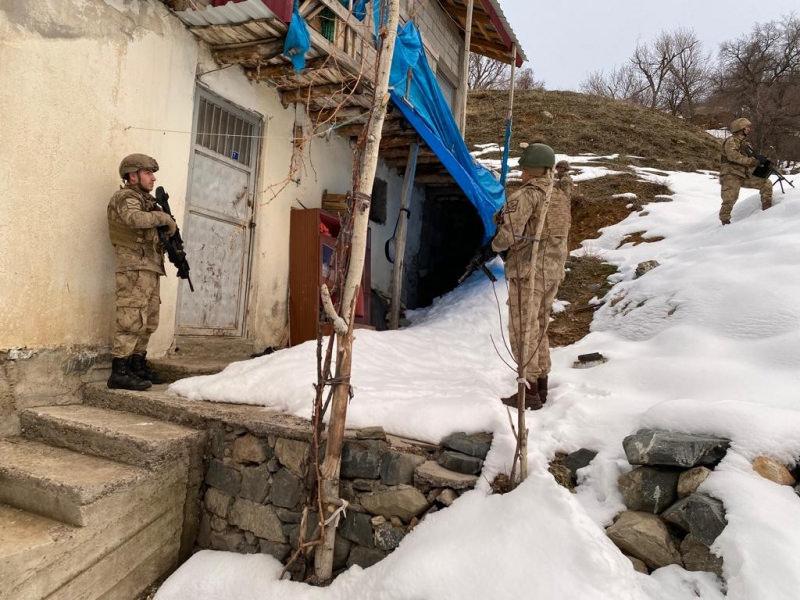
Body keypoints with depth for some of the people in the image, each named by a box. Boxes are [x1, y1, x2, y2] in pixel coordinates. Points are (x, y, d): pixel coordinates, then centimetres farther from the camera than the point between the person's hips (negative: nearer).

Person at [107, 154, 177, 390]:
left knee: (148, 322, 13)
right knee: (132, 321, -11)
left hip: (150, 269, 9)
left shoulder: (145, 200, 22)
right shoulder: (125, 197, -6)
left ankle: (138, 365, 22)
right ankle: (119, 373, -8)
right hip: (134, 268, -9)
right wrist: (163, 217, -16)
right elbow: (135, 219, -28)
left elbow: (153, 231, 20)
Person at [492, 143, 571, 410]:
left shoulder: (526, 195, -12)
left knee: (523, 330, -1)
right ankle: (541, 386, 25)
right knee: (539, 328, 18)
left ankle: (530, 392, 3)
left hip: (528, 270, -8)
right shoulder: (561, 197, 13)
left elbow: (510, 233, -19)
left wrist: (497, 245, 3)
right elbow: (558, 236, 13)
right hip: (553, 271, 8)